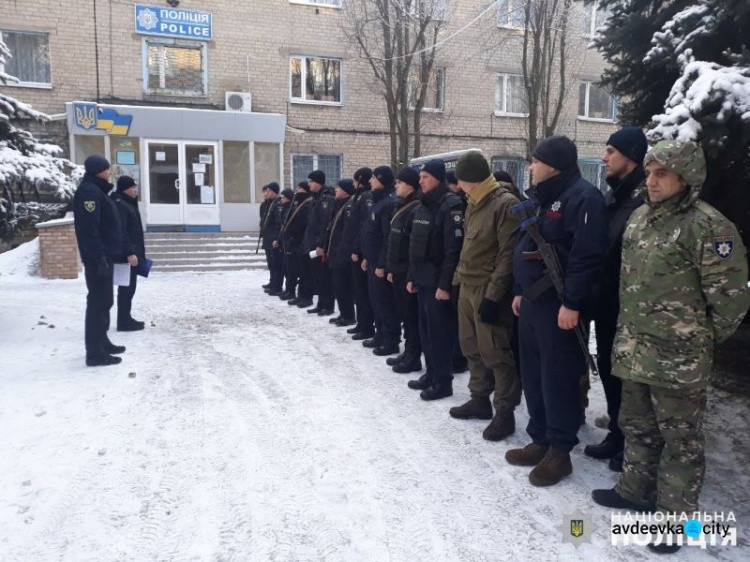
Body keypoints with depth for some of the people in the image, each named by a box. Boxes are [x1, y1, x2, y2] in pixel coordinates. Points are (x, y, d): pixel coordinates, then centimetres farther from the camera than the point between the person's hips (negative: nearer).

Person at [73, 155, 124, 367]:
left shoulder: (96, 190, 18)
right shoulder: (89, 192, -14)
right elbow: (89, 229, -23)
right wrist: (99, 258, -26)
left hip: (104, 257, 11)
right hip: (98, 259, -11)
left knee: (103, 301, 17)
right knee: (99, 303, -8)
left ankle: (102, 342, 27)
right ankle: (95, 353, -4)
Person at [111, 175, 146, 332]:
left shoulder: (128, 204, 18)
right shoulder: (119, 204, -13)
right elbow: (121, 232, -22)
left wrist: (136, 252, 21)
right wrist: (129, 252, -26)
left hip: (133, 253, 10)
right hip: (126, 255, -10)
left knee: (129, 287, 14)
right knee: (127, 287, -6)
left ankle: (126, 319, 21)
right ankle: (124, 322, -2)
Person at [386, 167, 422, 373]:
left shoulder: (416, 210, -15)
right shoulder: (400, 207, 15)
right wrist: (391, 267, 16)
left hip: (408, 272, -9)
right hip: (398, 271, 9)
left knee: (412, 314, 0)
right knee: (404, 313, 15)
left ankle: (414, 357, 9)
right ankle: (408, 352, 26)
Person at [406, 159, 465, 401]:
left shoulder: (451, 205, -13)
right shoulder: (423, 206, 15)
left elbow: (454, 249, -19)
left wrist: (445, 283, -22)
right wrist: (412, 276, 16)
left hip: (438, 281, -8)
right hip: (423, 279, 9)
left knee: (440, 331, -1)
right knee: (426, 329, 14)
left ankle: (443, 381, 9)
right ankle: (431, 374, 27)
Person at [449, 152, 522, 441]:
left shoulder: (506, 204, -14)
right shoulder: (474, 204, 15)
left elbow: (508, 255, -18)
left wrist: (493, 295, -21)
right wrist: (459, 277, 16)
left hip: (489, 291, -9)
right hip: (468, 287, 9)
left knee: (495, 352, -4)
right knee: (472, 347, 15)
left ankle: (505, 413, 8)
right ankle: (480, 399, 30)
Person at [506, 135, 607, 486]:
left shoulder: (582, 197, -13)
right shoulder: (541, 198, 17)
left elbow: (587, 256, -21)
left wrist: (572, 303, -23)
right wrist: (520, 291, 18)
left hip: (559, 305, -9)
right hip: (532, 300, 10)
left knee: (558, 377, -1)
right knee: (533, 374, 14)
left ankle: (560, 451, 12)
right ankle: (541, 440, 27)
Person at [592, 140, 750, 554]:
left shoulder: (707, 225, -16)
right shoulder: (639, 217, 9)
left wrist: (701, 340, -2)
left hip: (678, 358, -8)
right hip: (633, 349, 8)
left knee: (680, 438, 7)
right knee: (637, 425, 21)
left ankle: (676, 516, 22)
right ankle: (636, 488, 40)